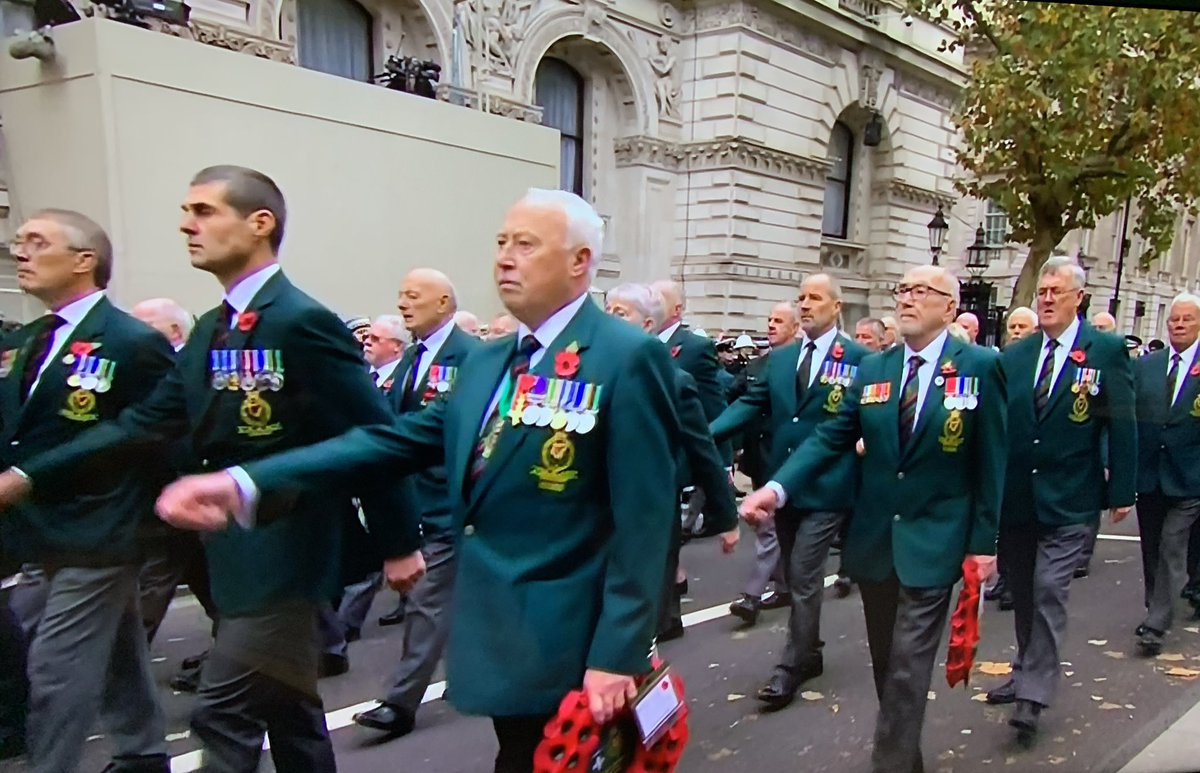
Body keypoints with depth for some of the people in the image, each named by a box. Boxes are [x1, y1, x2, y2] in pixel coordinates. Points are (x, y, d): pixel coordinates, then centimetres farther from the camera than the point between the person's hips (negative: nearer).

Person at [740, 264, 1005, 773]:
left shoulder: (980, 366, -5)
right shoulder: (871, 369, 5)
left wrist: (984, 541, -5)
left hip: (933, 541, -4)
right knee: (885, 663, 16)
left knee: (908, 668, -2)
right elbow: (831, 438, -1)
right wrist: (778, 488, -16)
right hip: (874, 539, 4)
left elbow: (990, 459, -4)